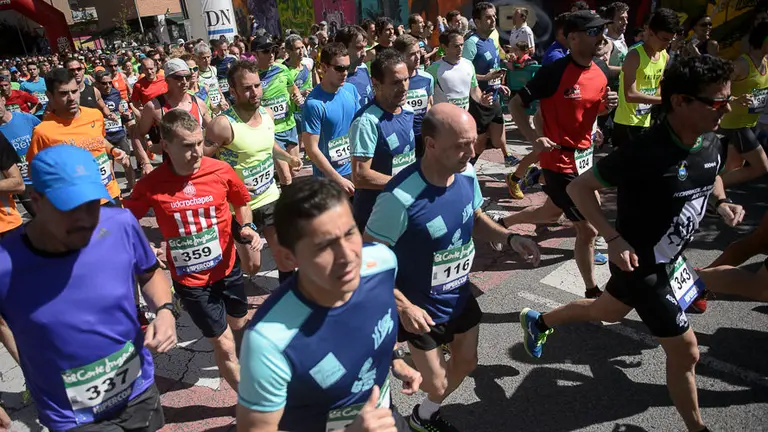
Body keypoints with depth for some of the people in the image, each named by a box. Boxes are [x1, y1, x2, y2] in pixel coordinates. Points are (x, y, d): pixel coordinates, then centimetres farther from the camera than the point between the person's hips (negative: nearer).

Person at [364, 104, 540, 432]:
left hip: (460, 296, 7)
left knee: (466, 363, 23)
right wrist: (403, 307, -25)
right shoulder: (400, 197, -34)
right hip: (421, 308, -6)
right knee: (436, 384, 11)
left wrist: (509, 238, -12)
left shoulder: (467, 174, -14)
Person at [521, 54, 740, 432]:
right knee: (685, 352, 4)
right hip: (641, 263, -8)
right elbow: (579, 187, -23)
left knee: (607, 312, 28)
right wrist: (614, 239, -30)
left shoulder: (712, 145, -6)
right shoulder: (644, 152, -31)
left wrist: (723, 203, -4)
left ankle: (538, 322, 51)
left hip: (669, 258, 8)